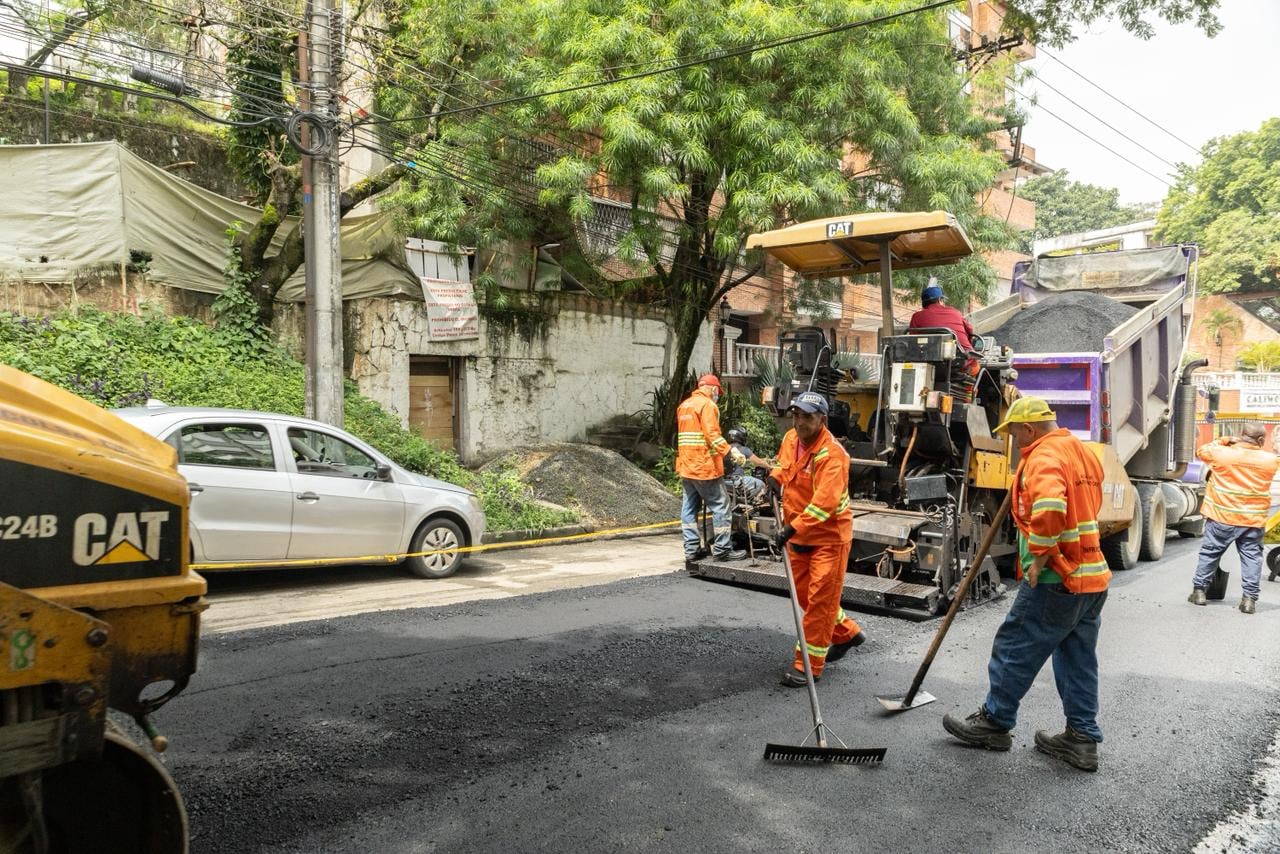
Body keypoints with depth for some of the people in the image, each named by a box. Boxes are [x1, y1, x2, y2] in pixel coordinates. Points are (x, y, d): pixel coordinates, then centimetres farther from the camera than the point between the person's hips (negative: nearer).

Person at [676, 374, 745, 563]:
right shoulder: (707, 404, -9)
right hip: (705, 466, -8)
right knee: (719, 506, -1)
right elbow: (712, 434, -20)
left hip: (686, 466, 9)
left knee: (690, 507, 9)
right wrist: (731, 451, -24)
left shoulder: (684, 405, 17)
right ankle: (722, 549, 0)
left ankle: (692, 548, 10)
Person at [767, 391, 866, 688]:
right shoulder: (790, 438, 1)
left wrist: (794, 528, -37)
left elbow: (825, 502, -33)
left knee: (819, 599, -3)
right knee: (804, 593, 18)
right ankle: (847, 634, 38)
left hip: (829, 536, -9)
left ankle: (808, 665, 5)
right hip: (798, 533, 9)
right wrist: (775, 478, 4)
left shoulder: (831, 454, -24)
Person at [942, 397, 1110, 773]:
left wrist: (1038, 558, -24)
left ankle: (994, 721, 17)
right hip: (1093, 576, 9)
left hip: (1056, 581, -9)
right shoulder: (1083, 452, 15)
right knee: (1079, 660, 15)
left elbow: (1049, 506, -34)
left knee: (1015, 650, 5)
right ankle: (1082, 738, 20)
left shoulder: (1044, 456, -16)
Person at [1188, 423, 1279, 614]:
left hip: (1222, 519, -1)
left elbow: (1201, 452, 9)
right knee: (1252, 557, 8)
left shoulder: (1222, 454, -11)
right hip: (1253, 520, 1)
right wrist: (1257, 448, 16)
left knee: (1209, 553, 10)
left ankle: (1199, 591, 16)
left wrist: (1225, 440, 11)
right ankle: (1249, 598, 6)